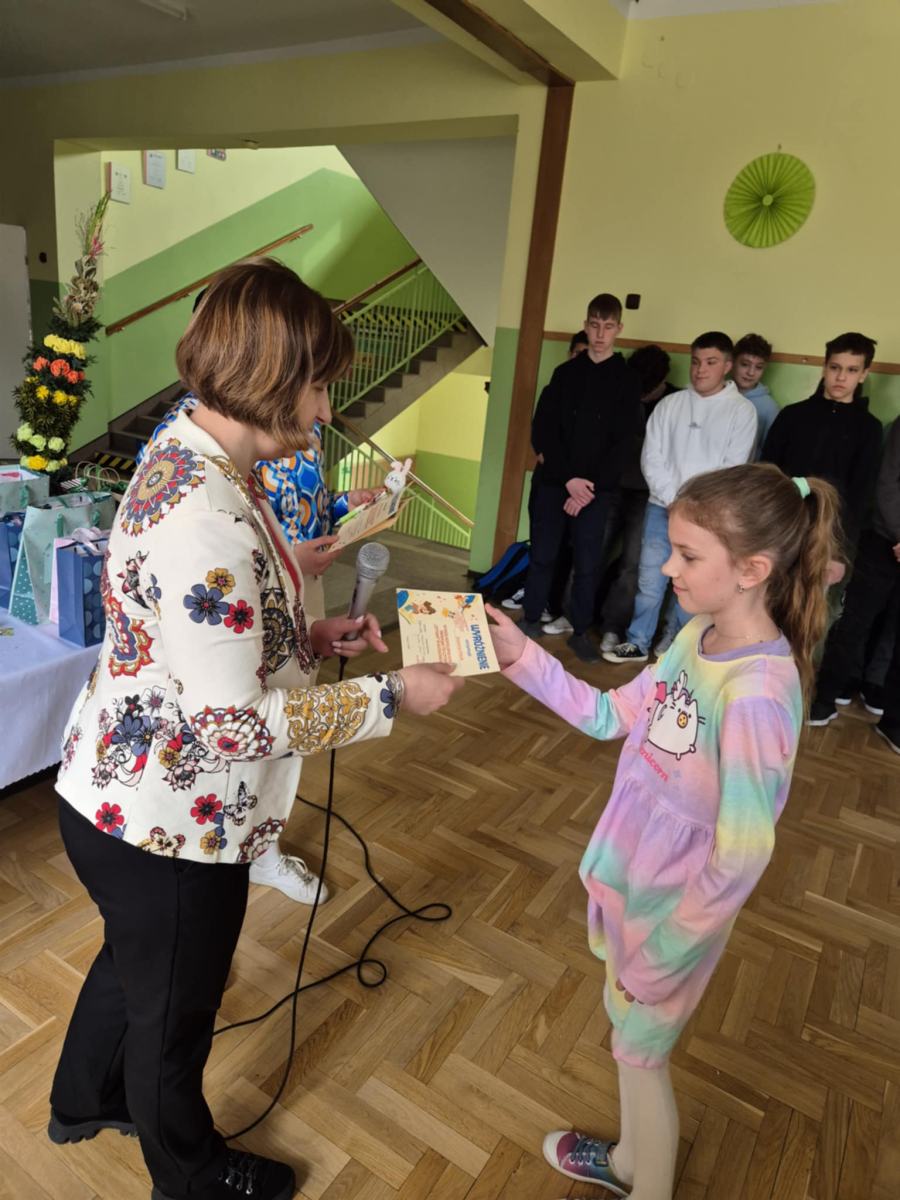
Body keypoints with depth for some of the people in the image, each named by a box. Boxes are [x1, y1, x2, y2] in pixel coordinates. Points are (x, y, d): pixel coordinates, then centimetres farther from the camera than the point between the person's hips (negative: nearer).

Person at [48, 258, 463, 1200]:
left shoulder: (190, 457, 0)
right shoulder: (204, 519, -33)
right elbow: (235, 723, -30)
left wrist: (310, 636, 1)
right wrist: (391, 696, -21)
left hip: (119, 792, 9)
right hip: (169, 822, -9)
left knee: (133, 958, 34)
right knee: (173, 1007, 20)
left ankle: (84, 1102, 64)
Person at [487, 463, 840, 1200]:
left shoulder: (756, 694, -32)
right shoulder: (700, 636, -7)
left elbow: (740, 859, -26)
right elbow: (610, 716, 3)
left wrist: (658, 958, -16)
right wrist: (522, 657, -7)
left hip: (676, 907, -7)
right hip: (630, 876, 7)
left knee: (640, 1050, 18)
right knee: (628, 1031, 28)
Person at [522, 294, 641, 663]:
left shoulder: (627, 381, 3)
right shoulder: (565, 373, 7)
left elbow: (622, 444, -2)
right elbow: (543, 430, 0)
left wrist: (590, 487, -12)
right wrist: (569, 478, -12)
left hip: (596, 488, -1)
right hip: (554, 481, 1)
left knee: (587, 563, 2)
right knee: (542, 556, 7)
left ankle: (581, 631, 16)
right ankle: (531, 621, 22)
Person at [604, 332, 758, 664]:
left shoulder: (742, 411, -1)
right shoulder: (669, 404, 6)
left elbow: (733, 470, -5)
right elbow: (651, 457, 2)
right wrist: (674, 500, -7)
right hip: (661, 508, 2)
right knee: (649, 582, 7)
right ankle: (637, 643, 21)